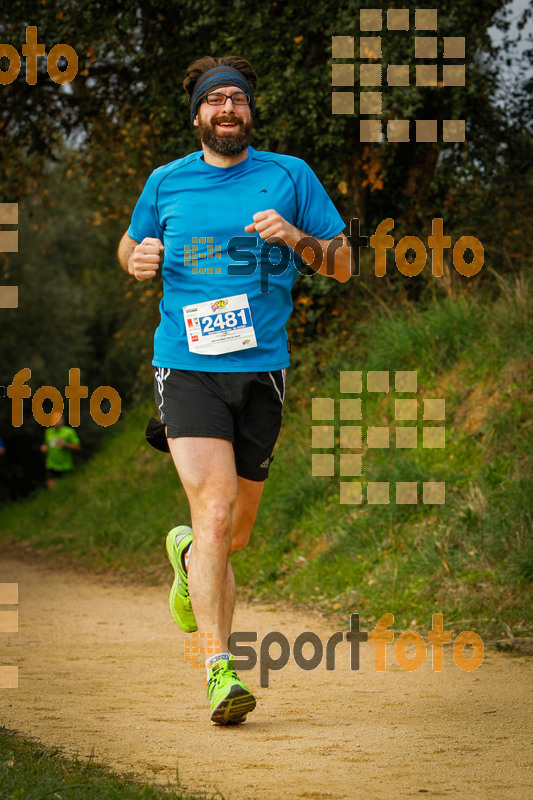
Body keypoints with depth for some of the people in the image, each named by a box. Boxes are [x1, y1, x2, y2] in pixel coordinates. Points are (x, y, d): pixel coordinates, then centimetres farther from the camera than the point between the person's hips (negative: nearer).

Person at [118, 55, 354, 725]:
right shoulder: (166, 184, 8)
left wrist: (294, 237, -13)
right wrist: (137, 258, 0)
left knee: (236, 532, 11)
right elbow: (130, 247, 24)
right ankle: (220, 674, -19)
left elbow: (343, 265, 7)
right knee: (215, 513, -18)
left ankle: (187, 556, 48)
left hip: (261, 368, 2)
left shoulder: (290, 177, 6)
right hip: (188, 368, -2)